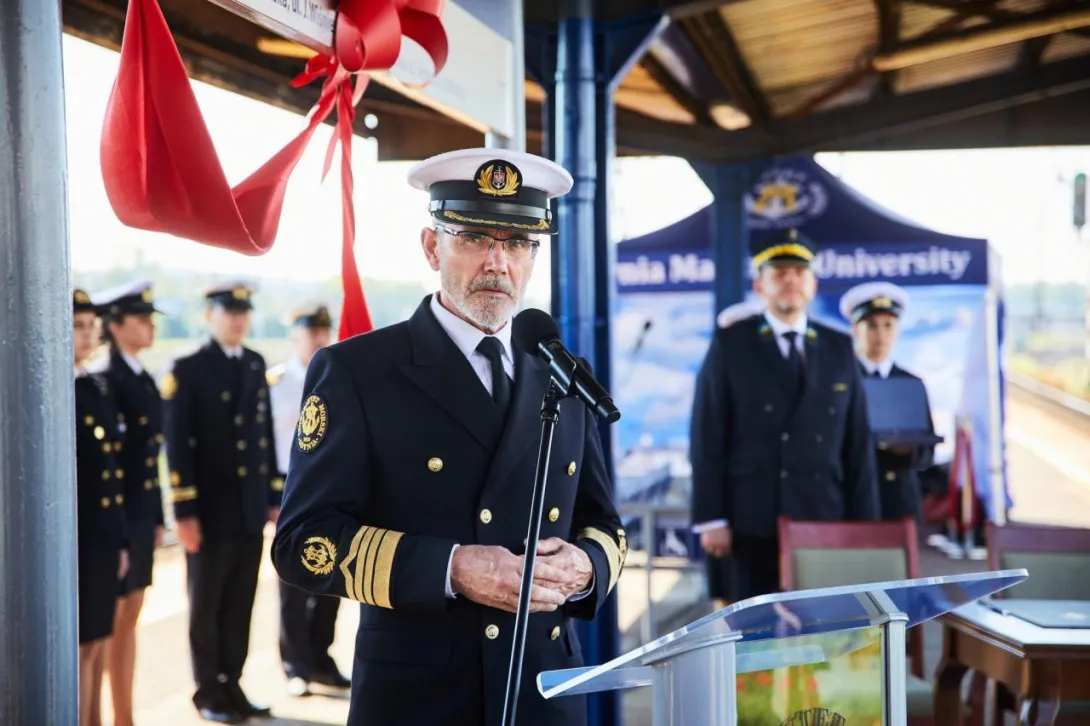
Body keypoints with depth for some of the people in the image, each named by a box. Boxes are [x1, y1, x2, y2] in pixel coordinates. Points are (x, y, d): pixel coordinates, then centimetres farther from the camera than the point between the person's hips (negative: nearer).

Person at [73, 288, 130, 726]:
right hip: (71, 542, -7)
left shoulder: (99, 388, 13)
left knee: (97, 643, 15)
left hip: (103, 540, 8)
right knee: (80, 645, 0)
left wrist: (121, 539, 13)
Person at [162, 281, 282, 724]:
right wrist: (184, 512, -13)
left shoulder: (256, 366, 11)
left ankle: (231, 685, 21)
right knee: (206, 607, 7)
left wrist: (275, 496, 11)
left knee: (240, 607, 10)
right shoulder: (188, 371, -7)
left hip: (251, 510, 5)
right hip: (210, 512, -5)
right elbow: (178, 447, -10)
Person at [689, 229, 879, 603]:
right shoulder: (730, 345, 4)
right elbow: (707, 439, -1)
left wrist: (864, 526, 7)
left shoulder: (839, 349, 12)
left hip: (824, 524, 3)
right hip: (750, 526, -3)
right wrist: (711, 520, -7)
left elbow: (858, 445, 11)